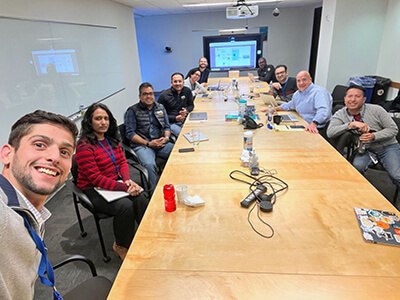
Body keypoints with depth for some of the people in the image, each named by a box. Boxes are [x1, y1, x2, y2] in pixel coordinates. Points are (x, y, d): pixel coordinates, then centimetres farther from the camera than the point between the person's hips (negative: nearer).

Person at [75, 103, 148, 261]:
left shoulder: (111, 139, 7)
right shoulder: (84, 146, -16)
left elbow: (122, 161, 8)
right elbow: (95, 178, -20)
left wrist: (127, 180, -13)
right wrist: (124, 188, -26)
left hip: (116, 182, 6)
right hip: (94, 190, -6)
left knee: (140, 198, -22)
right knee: (125, 205, -29)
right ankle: (121, 246, -2)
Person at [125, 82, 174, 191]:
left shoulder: (160, 107, 18)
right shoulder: (132, 111, 2)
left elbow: (167, 126, 19)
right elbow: (130, 133, -4)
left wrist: (166, 137, -4)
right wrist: (148, 143, -13)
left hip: (161, 144, 4)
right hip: (142, 146, -4)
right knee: (150, 165, -35)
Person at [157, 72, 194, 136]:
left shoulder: (187, 91, 5)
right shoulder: (164, 95, -5)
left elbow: (191, 105, 19)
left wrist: (186, 110, -5)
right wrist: (175, 118, -14)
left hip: (184, 120, 4)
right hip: (171, 123, -4)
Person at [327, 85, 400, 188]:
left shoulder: (376, 110, -9)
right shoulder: (340, 115, -8)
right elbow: (330, 132, -23)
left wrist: (373, 136, -23)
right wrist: (351, 124, -32)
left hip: (387, 147, 0)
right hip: (365, 149, 0)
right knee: (357, 167, -29)